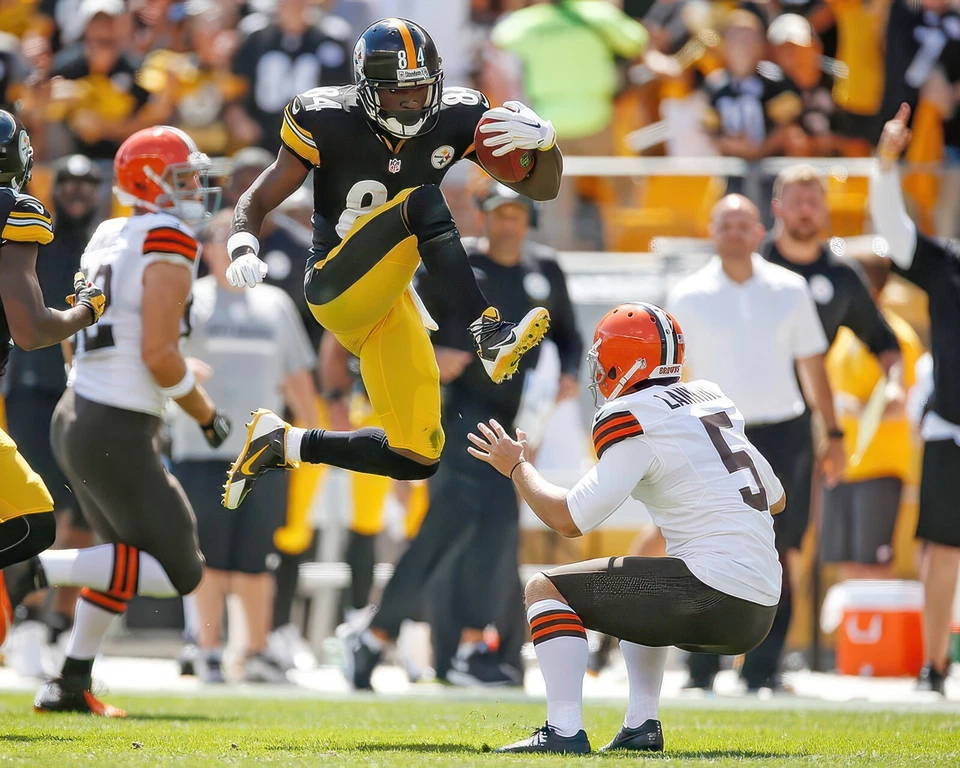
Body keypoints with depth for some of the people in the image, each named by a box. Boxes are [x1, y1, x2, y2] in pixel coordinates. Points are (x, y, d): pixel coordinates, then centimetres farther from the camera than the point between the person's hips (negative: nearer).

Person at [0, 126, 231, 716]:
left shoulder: (109, 240, 11)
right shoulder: (169, 247, -15)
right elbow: (159, 354, -21)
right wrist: (206, 413, -6)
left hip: (76, 417, 9)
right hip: (118, 436, -9)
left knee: (129, 554, 26)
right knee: (180, 572, -1)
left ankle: (72, 684, 26)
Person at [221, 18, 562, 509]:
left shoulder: (455, 121, -4)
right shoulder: (330, 123, -13)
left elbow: (541, 189, 0)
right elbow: (256, 203, -7)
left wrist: (542, 140, -22)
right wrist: (243, 247, -29)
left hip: (388, 297, 6)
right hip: (337, 287, -6)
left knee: (418, 460, 0)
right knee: (424, 203, -30)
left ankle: (285, 445, 17)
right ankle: (489, 335, -38)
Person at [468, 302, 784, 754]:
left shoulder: (630, 420, -7)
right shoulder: (712, 400, 16)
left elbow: (569, 519, -6)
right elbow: (775, 499, 24)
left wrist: (517, 467, 10)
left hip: (713, 596, -8)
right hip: (760, 613, 8)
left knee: (546, 589, 1)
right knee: (638, 594, 36)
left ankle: (564, 731, -11)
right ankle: (641, 726, 23)